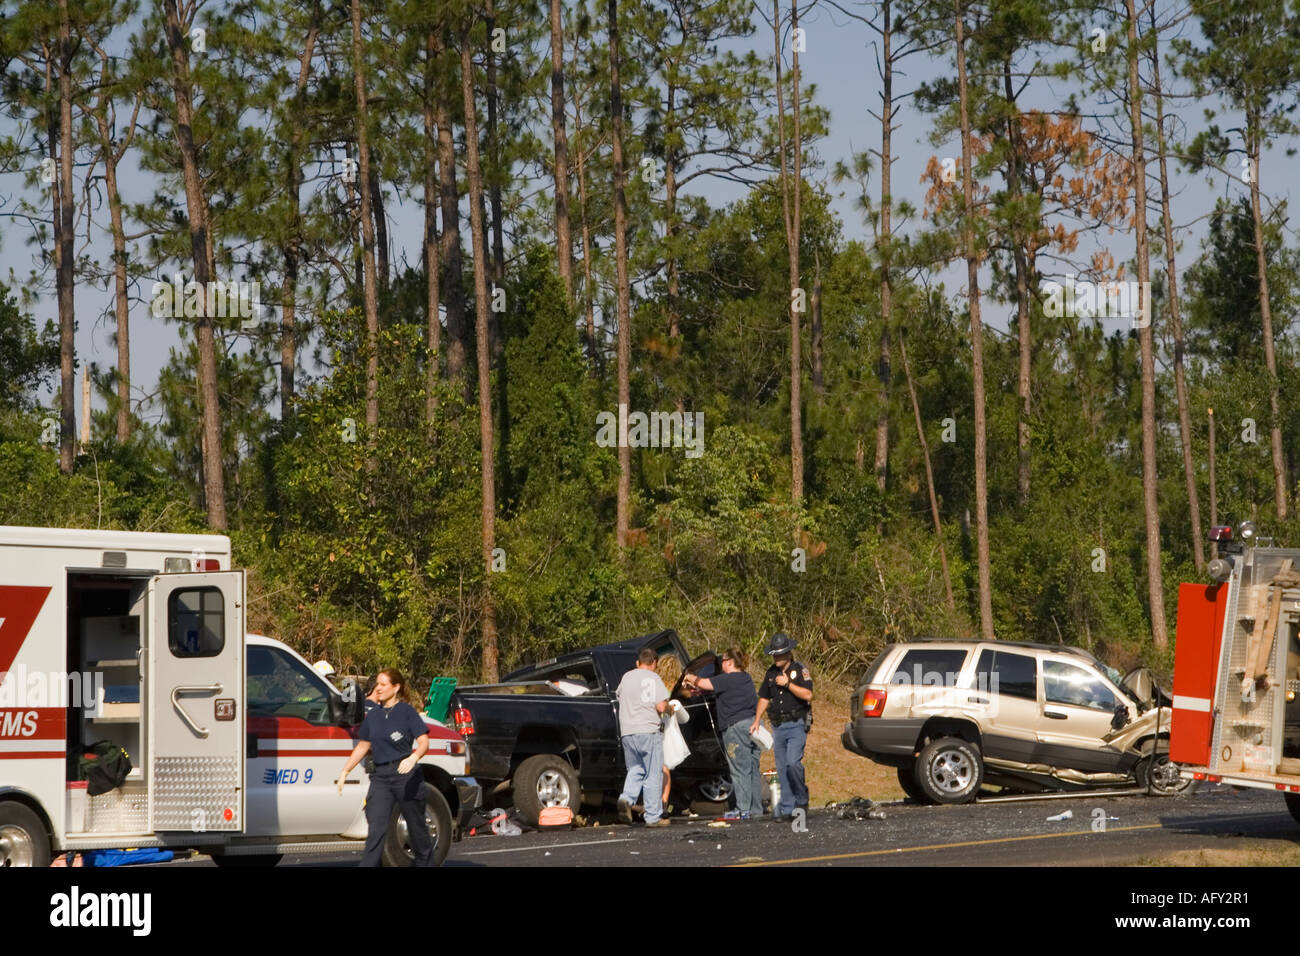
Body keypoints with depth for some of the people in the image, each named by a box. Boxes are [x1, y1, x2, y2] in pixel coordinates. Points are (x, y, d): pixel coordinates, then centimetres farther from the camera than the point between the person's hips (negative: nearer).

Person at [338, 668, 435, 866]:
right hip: (380, 776, 4)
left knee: (416, 827, 7)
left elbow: (423, 742, -11)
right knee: (376, 829, -7)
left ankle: (425, 863, 23)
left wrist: (413, 758, -31)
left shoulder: (407, 712, -3)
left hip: (406, 775, -4)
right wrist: (345, 771, 16)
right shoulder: (373, 716, 12)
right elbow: (362, 746, 20)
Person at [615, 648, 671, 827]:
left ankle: (626, 798, -10)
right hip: (648, 730, -5)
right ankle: (653, 817, 2)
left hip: (627, 731, 5)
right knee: (653, 775, 2)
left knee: (635, 770, 17)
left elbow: (620, 696, 27)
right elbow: (661, 707, -12)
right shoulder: (652, 678, -6)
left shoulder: (626, 677, 11)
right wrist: (668, 706, 9)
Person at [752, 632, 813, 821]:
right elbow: (764, 698, 21)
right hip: (778, 726, 6)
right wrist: (757, 721, 12)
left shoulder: (800, 670, -4)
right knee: (782, 769, 4)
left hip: (796, 725, -6)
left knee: (793, 763, -20)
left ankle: (802, 800, -1)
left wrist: (788, 684, -17)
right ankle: (787, 809, 7)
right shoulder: (771, 673, 13)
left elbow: (807, 695, -15)